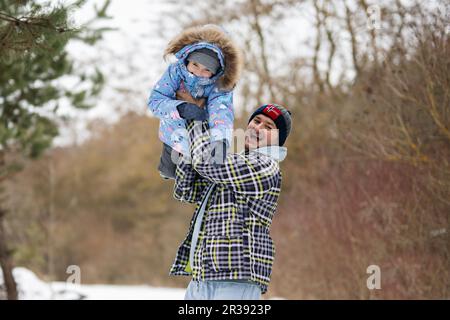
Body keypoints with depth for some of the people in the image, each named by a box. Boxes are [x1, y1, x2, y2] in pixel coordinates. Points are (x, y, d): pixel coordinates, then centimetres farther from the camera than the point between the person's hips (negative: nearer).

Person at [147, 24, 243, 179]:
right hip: (175, 136, 1)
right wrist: (180, 108, -47)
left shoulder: (220, 85, -29)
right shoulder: (176, 71, -24)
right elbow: (155, 100, -26)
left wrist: (220, 139, -68)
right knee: (170, 172, 16)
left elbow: (221, 110, -46)